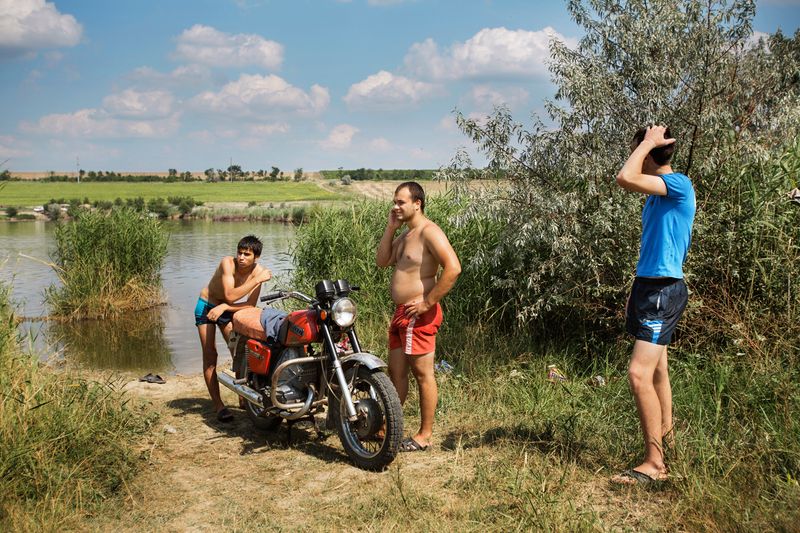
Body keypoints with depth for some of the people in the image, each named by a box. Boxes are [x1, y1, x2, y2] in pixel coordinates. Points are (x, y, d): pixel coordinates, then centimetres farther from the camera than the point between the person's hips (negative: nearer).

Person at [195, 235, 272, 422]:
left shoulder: (258, 270, -17)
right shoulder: (228, 263, -29)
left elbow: (251, 305, -17)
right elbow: (230, 296, -39)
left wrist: (224, 307, -29)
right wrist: (257, 280, -39)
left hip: (227, 309, 4)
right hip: (206, 306, -4)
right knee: (210, 356, -7)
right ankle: (218, 405, -5)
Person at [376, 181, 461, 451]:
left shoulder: (429, 232, -14)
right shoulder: (405, 234, 18)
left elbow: (453, 268, -24)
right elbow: (382, 261, 13)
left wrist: (428, 302, -21)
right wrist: (390, 227, 6)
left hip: (418, 314, -10)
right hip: (401, 313, 10)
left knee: (423, 374, -1)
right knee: (396, 372, 16)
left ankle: (424, 435, 8)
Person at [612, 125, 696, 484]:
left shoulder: (679, 185, -14)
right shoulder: (657, 194, 15)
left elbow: (625, 178, -30)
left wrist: (648, 142, -14)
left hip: (664, 291, -10)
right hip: (649, 288, 10)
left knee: (639, 374, -15)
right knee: (656, 372, 16)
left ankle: (654, 463, -9)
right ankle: (666, 444, 29)